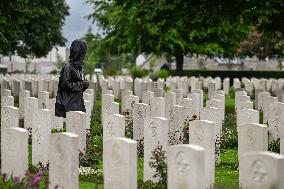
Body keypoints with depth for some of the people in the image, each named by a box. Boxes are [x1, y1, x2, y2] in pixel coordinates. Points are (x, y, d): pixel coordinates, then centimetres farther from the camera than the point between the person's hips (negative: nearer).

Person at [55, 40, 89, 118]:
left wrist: (84, 85, 1)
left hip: (78, 103, 8)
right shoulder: (68, 67, -11)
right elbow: (65, 85, -17)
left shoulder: (79, 67, 15)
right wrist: (81, 84, -12)